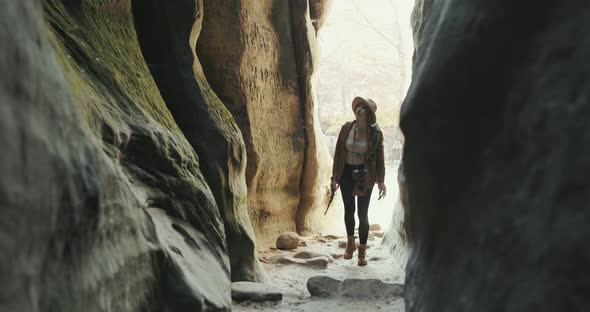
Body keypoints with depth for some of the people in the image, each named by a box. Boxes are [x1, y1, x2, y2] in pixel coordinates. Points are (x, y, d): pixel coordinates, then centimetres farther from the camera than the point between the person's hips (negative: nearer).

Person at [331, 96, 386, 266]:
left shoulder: (375, 133, -10)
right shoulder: (346, 128, -6)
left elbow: (379, 158, -3)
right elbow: (338, 153, 0)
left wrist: (381, 181, -3)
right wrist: (335, 177, 0)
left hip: (365, 176, -2)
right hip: (347, 172, 2)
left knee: (362, 212, 1)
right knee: (349, 209, 12)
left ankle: (362, 251, 16)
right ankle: (350, 243, 35)